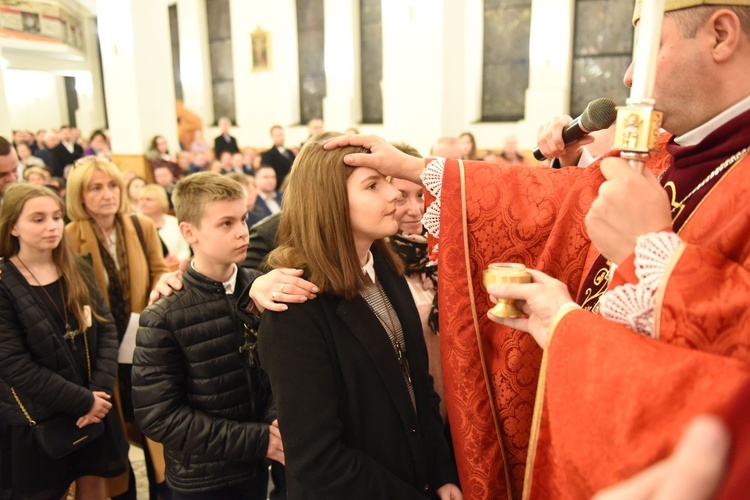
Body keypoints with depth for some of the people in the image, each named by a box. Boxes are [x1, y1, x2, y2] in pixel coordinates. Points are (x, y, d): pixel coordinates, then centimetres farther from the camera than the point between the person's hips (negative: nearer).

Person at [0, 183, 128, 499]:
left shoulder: (78, 271, 1)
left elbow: (106, 329, -1)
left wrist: (99, 390, -14)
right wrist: (82, 401, -18)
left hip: (93, 408, 4)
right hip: (35, 418, -4)